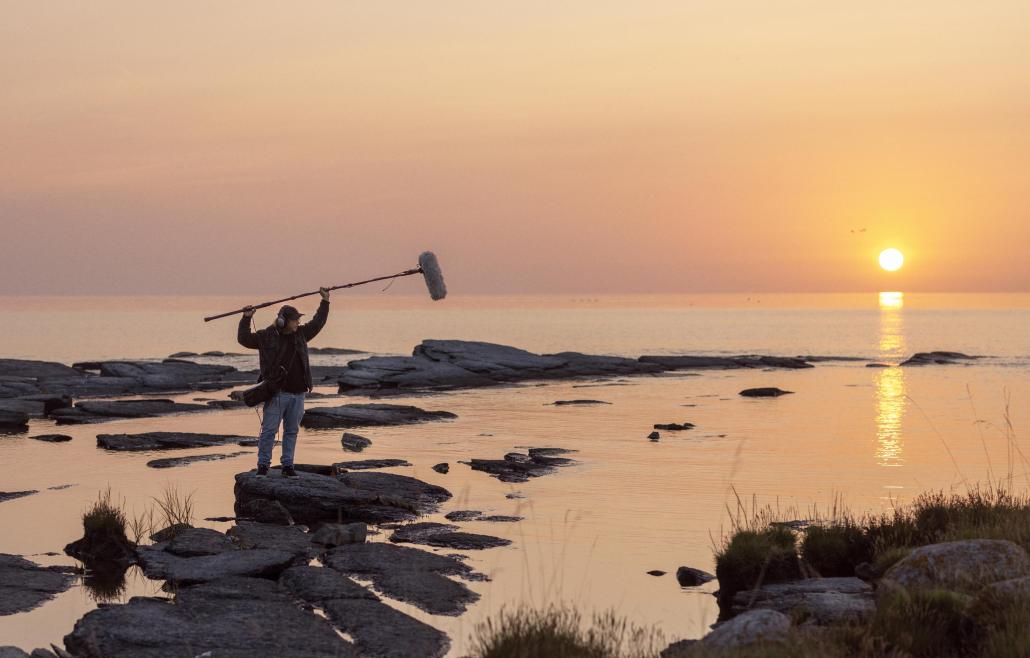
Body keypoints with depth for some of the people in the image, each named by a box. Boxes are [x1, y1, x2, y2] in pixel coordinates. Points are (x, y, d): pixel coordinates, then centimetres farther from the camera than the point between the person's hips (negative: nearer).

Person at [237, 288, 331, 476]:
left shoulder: (300, 334, 12)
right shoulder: (266, 336, -2)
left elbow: (317, 323, 24)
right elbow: (244, 339, 3)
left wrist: (325, 302, 26)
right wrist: (246, 319, -6)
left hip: (297, 393, 5)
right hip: (277, 393, -5)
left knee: (292, 431, 10)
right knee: (269, 430, -3)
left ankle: (287, 465, 17)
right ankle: (263, 465, 3)